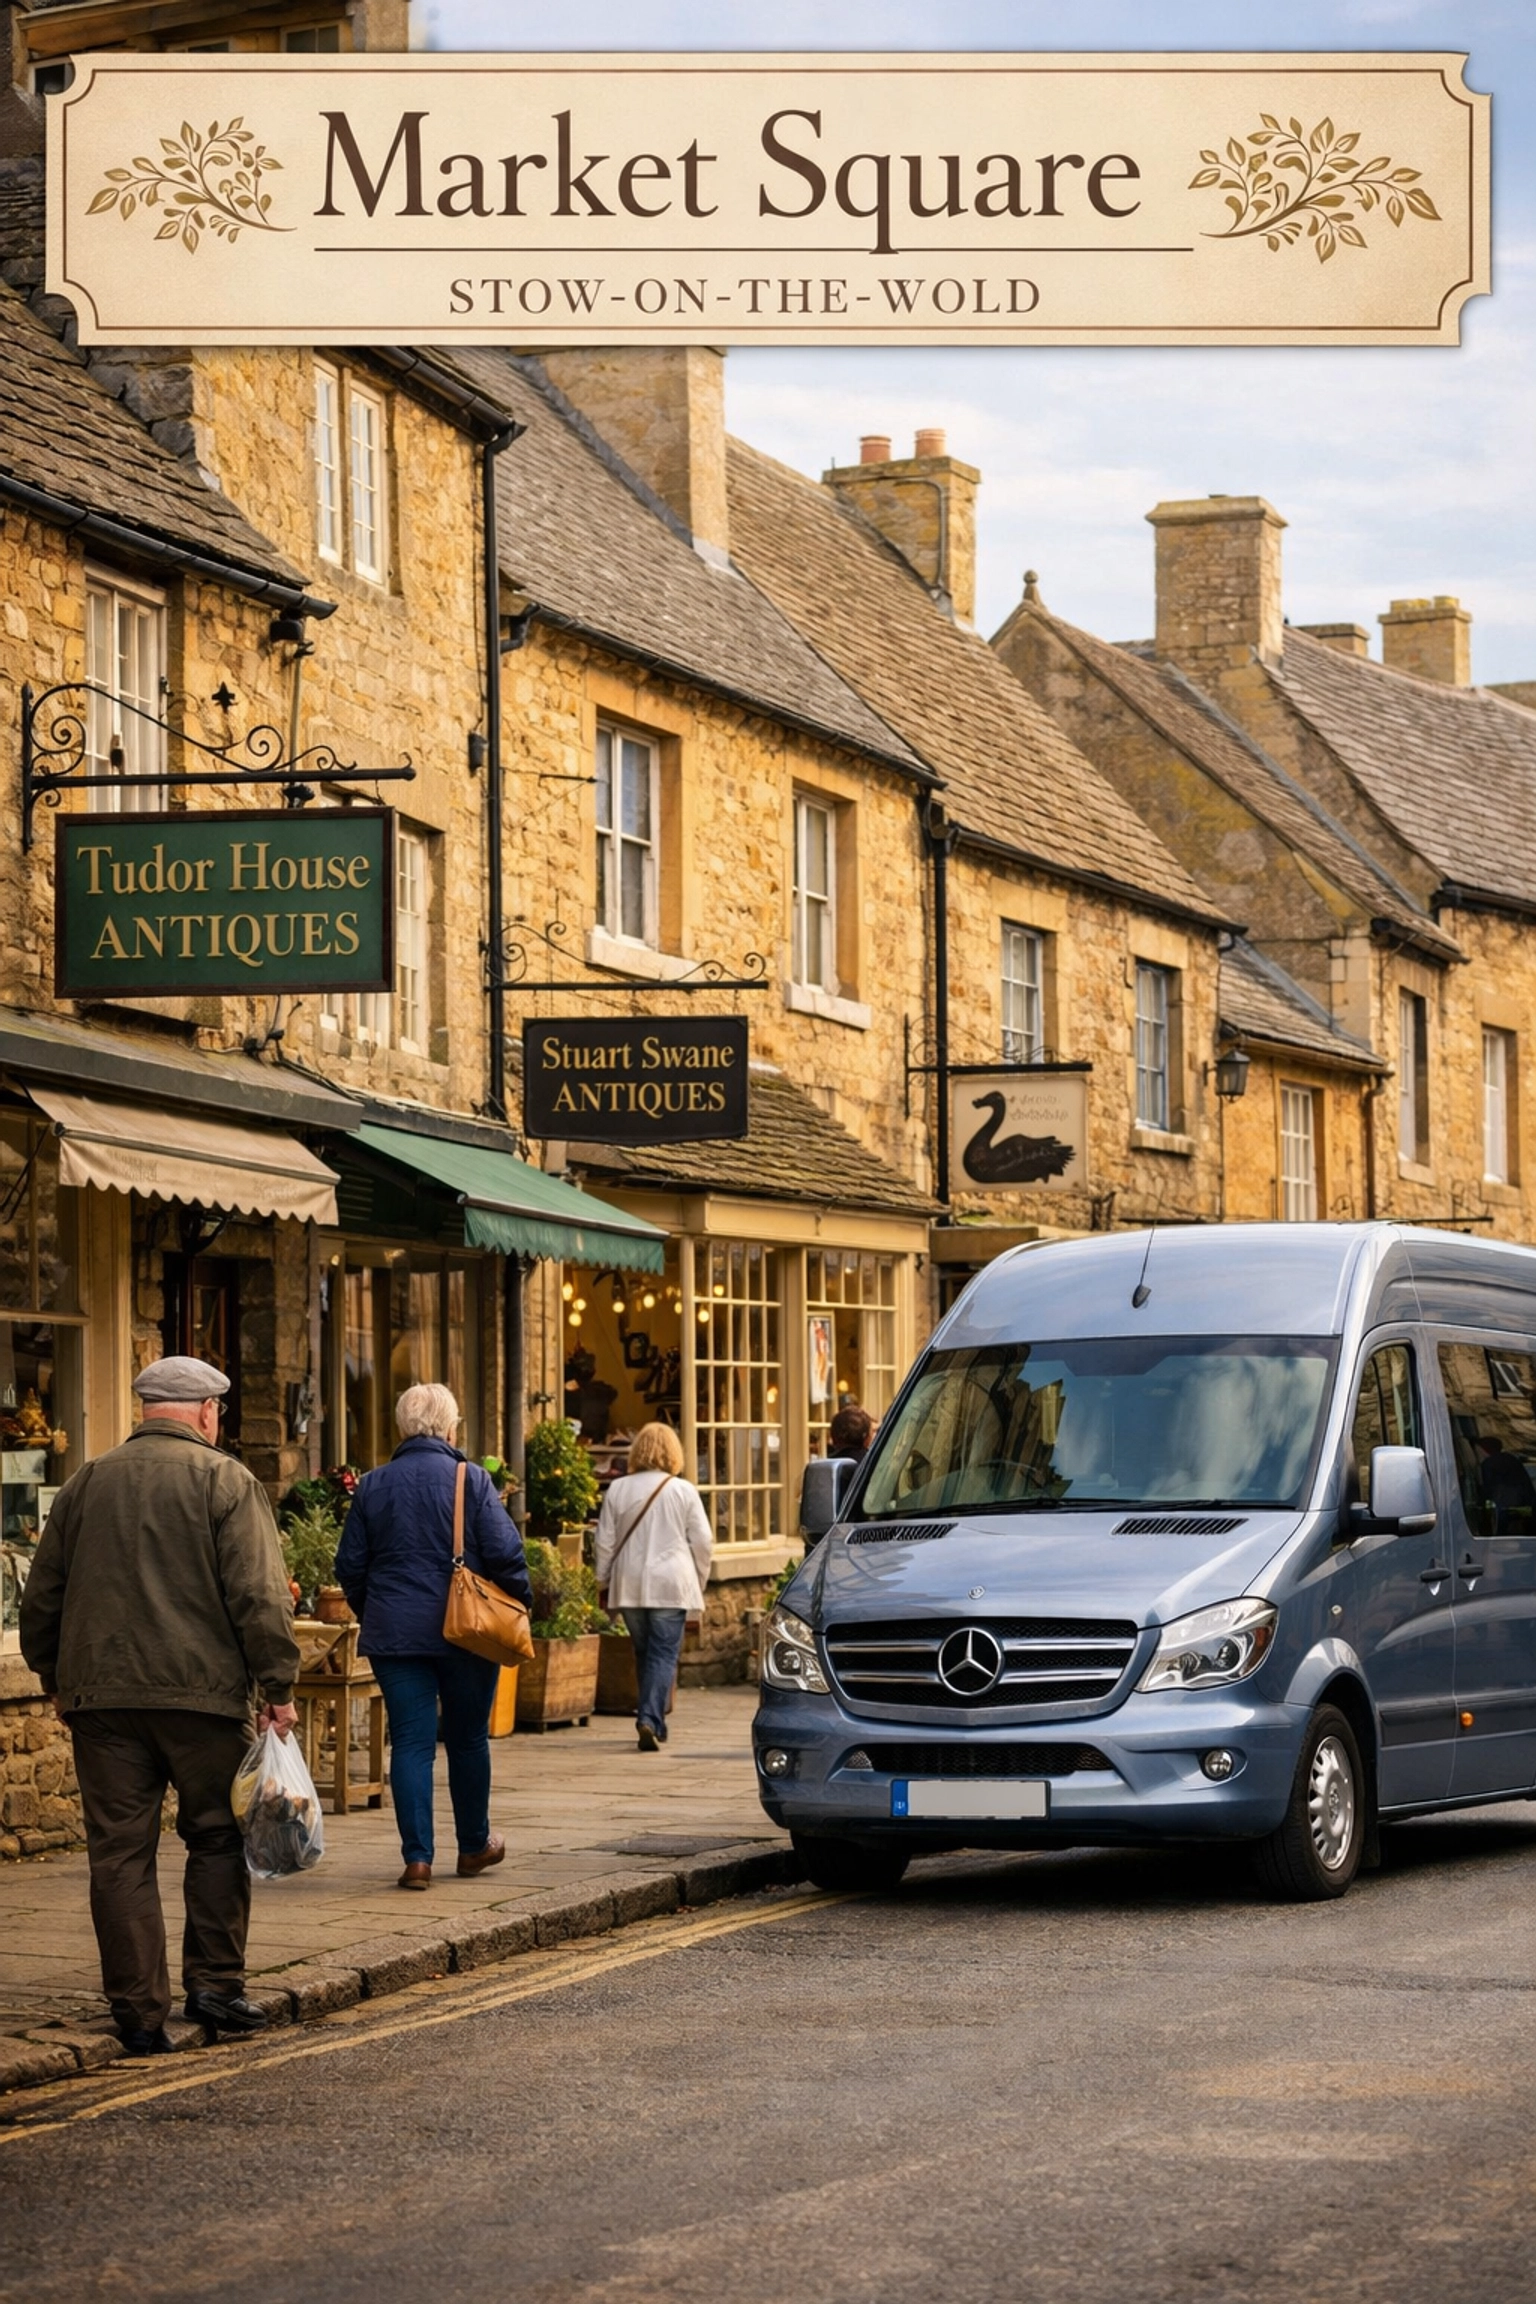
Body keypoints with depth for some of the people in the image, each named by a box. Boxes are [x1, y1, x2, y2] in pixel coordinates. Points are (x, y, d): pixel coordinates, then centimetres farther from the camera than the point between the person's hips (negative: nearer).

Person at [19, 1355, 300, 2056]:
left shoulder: (86, 1484, 12)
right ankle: (214, 1983, 7)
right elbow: (259, 1595, -9)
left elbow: (41, 1595, 16)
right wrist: (278, 1686, -4)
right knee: (217, 1838, 12)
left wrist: (56, 1680, 27)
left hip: (100, 1693, 3)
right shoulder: (226, 1481, -2)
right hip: (203, 1691, -3)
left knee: (120, 1854, 4)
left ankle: (138, 2014, 3)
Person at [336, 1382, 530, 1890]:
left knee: (410, 1742, 2)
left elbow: (350, 1565, 7)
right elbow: (504, 1554, -10)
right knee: (468, 1739, 13)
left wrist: (370, 1614, 22)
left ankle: (417, 1857, -5)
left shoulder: (372, 1486, 3)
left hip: (394, 1634, 2)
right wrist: (519, 1602, 7)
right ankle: (474, 1846, 26)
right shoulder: (472, 1481, -6)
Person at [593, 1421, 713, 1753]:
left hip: (630, 1587, 3)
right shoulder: (684, 1491, -3)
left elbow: (604, 1543, 4)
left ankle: (652, 1722, 19)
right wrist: (699, 1582, 13)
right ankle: (650, 1719, -19)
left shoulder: (618, 1490, 2)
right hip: (671, 1586, -3)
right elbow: (702, 1542, 0)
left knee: (644, 1653, 15)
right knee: (664, 1654, -3)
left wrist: (603, 1584, 15)